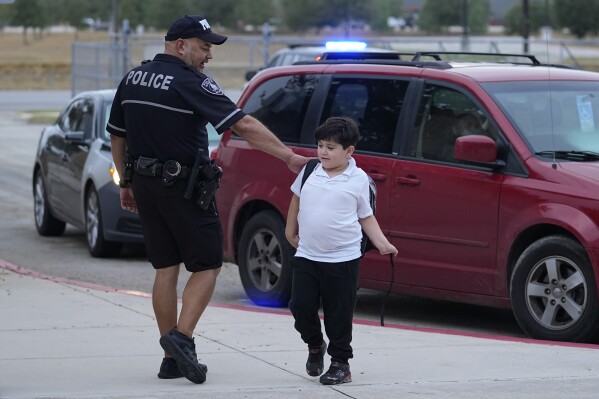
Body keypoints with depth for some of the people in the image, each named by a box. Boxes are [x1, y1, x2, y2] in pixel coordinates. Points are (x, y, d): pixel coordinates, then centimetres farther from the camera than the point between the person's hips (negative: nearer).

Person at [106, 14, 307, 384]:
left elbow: (117, 135, 14)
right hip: (184, 187, -7)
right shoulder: (191, 83, -15)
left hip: (146, 184, 7)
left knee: (165, 268, 11)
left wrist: (126, 183, 23)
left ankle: (172, 358, 11)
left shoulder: (133, 78, 8)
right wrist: (289, 156, -18)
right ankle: (181, 337, -12)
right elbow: (243, 124, -19)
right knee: (206, 266, 5)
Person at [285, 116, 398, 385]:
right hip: (307, 256, 3)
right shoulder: (310, 172, 3)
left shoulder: (358, 179, -3)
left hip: (342, 259, -3)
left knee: (338, 315, 2)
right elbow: (297, 199, 20)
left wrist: (382, 243, -5)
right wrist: (290, 231, 22)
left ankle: (340, 363, 15)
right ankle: (315, 346, 27)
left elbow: (366, 217, 4)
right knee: (301, 305, 0)